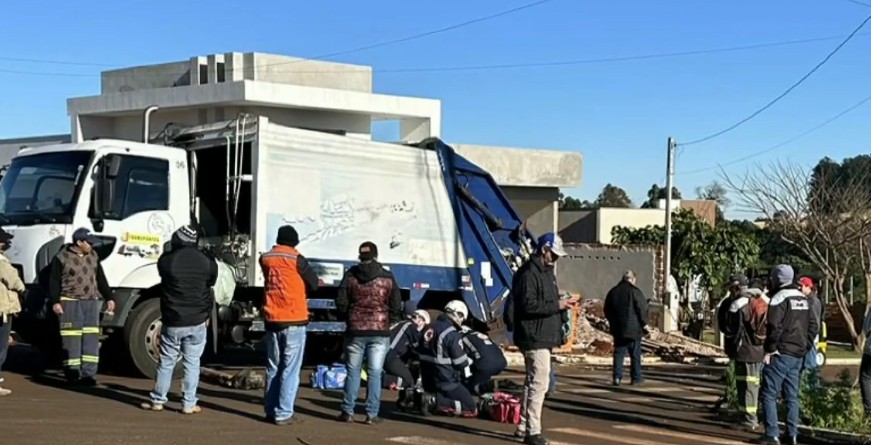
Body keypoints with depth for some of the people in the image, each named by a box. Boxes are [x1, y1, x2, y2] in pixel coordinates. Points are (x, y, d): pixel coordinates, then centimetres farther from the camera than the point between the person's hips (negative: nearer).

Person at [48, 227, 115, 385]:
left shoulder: (93, 256, 11)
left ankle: (88, 373, 1)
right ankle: (72, 371, 5)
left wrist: (109, 298, 16)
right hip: (70, 302, -5)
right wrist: (55, 301, -11)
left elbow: (101, 279, 18)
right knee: (72, 337, -3)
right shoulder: (62, 258, -5)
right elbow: (54, 281, -5)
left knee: (91, 338, 0)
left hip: (91, 302, 5)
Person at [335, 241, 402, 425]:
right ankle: (371, 414, 1)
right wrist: (390, 322, 16)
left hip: (356, 330, 1)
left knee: (353, 371, 9)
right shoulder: (387, 277, -2)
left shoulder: (351, 276, -1)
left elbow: (341, 302, 0)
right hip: (380, 331, -1)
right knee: (374, 373, 2)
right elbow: (396, 305, 0)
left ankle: (348, 411, 10)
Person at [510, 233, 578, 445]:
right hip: (535, 338, -11)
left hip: (544, 337, 11)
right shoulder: (529, 274, -15)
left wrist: (562, 303, 10)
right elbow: (529, 305, -23)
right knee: (539, 382, -12)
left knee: (533, 381, 16)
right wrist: (557, 305, -21)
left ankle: (524, 425, 25)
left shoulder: (547, 272, 18)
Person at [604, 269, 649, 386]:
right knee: (635, 354, 6)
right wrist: (644, 323, 1)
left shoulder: (613, 292, 8)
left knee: (619, 353, 5)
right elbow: (642, 309, -10)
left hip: (618, 329, 4)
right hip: (633, 328, -4)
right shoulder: (635, 291, -9)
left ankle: (617, 377, -4)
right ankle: (636, 378, 11)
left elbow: (607, 311, 14)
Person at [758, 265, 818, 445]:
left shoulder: (779, 298, -11)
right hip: (798, 355, 8)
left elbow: (774, 327, -20)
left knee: (768, 394, -4)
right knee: (792, 396, 13)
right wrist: (804, 346, 16)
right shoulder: (803, 298, 14)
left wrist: (769, 350, -12)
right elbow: (813, 326, 17)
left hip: (781, 354, -8)